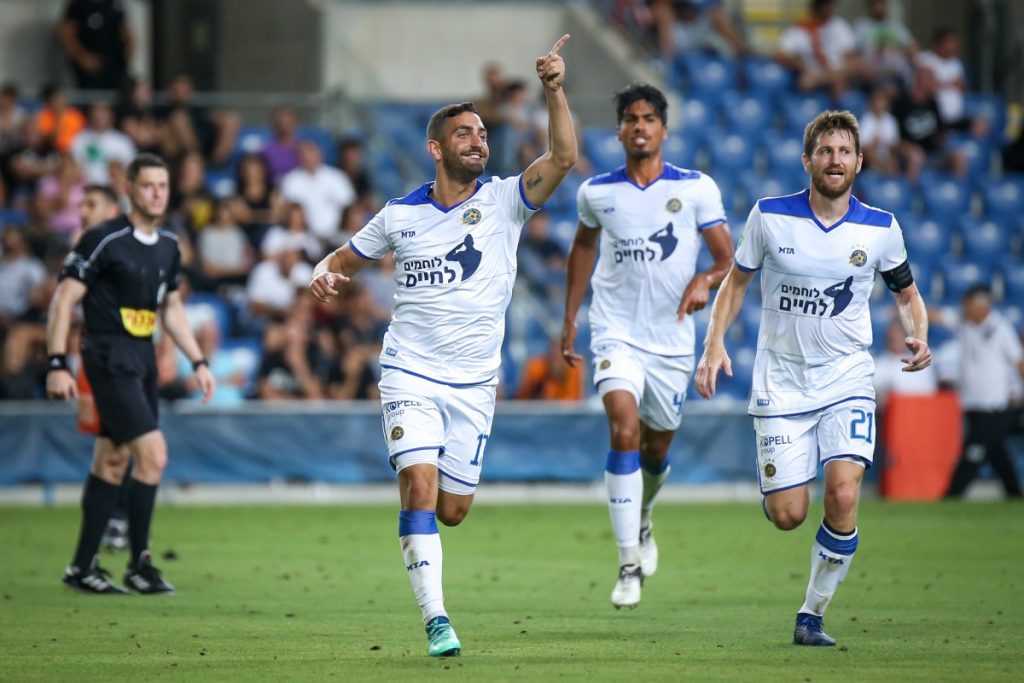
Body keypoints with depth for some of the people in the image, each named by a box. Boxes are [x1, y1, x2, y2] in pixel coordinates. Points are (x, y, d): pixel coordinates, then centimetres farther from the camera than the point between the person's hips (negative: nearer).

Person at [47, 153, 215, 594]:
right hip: (109, 357, -8)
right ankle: (139, 565, -6)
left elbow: (172, 308, 22)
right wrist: (57, 364, -17)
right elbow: (64, 300, -12)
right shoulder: (104, 240, -13)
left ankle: (82, 567, 17)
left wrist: (198, 362, 15)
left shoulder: (168, 246, 10)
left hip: (142, 359, 8)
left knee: (111, 462, 11)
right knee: (153, 454, -15)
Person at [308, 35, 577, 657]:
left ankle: (413, 512, 41)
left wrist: (555, 91, -30)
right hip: (410, 373, -1)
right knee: (421, 487, -18)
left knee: (452, 510, 4)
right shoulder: (400, 215, 3)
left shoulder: (504, 200, -1)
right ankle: (436, 621, -16)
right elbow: (344, 259, 17)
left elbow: (564, 158, -17)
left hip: (474, 383, 1)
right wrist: (324, 275, -7)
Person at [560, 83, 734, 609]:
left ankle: (642, 521, 48)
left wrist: (705, 280, -24)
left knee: (656, 449, 13)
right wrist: (569, 320, 19)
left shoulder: (697, 188, -3)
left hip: (671, 338, 1)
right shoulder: (596, 192, 2)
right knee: (624, 430, -22)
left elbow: (728, 259, -2)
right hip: (616, 332, -1)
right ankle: (629, 564, -22)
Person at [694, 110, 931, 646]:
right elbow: (736, 280, 8)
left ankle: (813, 614, -2)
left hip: (847, 380, 0)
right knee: (787, 516, -6)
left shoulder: (880, 229, -3)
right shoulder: (770, 217, -5)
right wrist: (715, 343, -6)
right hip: (781, 382, 0)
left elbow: (906, 293, 12)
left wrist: (917, 336, -8)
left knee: (842, 496, -21)